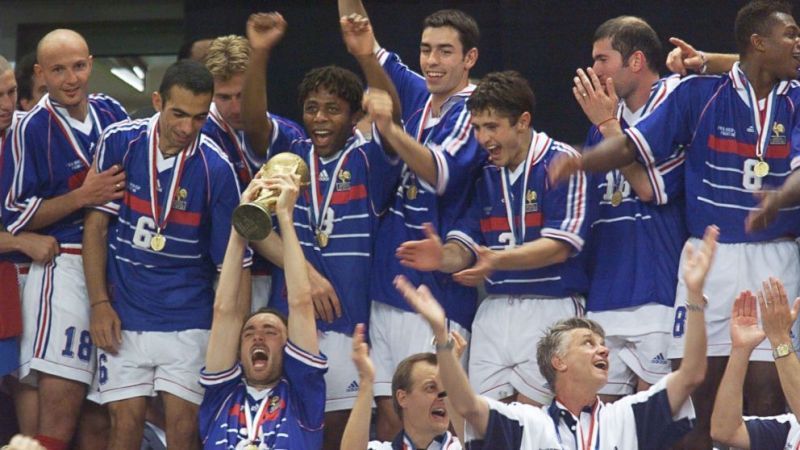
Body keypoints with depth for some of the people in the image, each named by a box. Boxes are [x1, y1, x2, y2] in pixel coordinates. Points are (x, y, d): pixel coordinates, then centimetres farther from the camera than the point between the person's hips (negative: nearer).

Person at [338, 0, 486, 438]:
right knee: (389, 416, 6)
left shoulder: (474, 113, -8)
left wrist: (387, 126, -38)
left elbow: (441, 173, -24)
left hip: (438, 291, -6)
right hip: (387, 286, 6)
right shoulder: (415, 95, 11)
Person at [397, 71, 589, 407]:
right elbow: (464, 249, 10)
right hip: (495, 309, 5)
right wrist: (443, 257, -13)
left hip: (549, 307, -5)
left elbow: (559, 248, -13)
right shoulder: (483, 174, 14)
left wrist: (499, 260, -27)